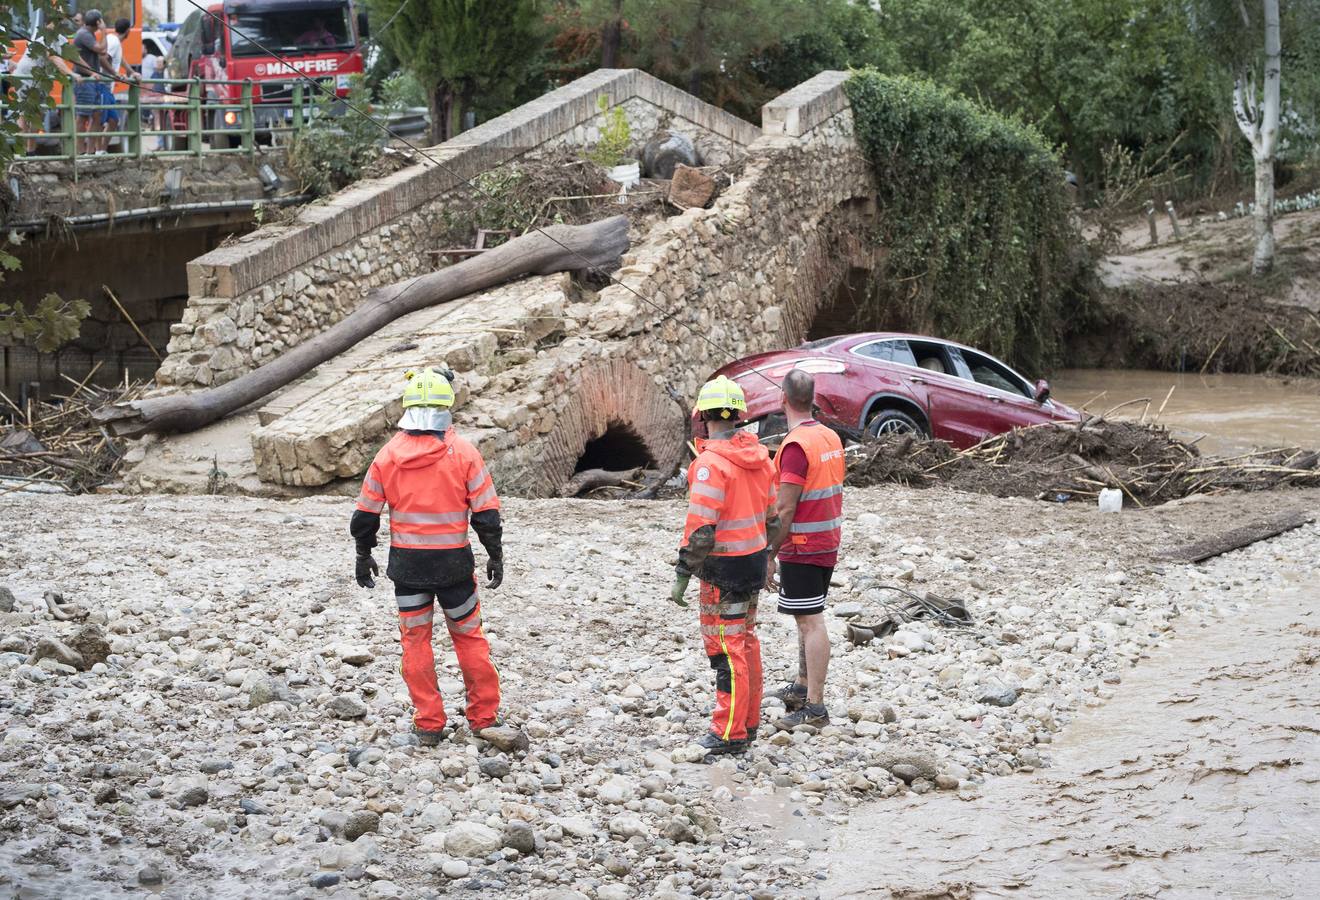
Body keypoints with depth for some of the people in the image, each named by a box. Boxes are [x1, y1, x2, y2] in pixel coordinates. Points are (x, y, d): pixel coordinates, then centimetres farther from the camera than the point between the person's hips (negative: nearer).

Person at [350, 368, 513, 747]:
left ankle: (429, 724, 12)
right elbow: (487, 512, -6)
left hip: (407, 563, 1)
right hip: (454, 563, -1)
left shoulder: (388, 456, -4)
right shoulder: (464, 453, -9)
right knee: (468, 636, 13)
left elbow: (365, 515, 2)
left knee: (415, 640, 11)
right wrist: (495, 556, 6)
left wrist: (363, 556, 16)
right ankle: (484, 718, 17)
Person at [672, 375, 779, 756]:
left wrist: (682, 574, -17)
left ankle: (730, 732, -1)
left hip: (724, 567, -8)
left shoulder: (712, 463, -20)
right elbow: (771, 513, 14)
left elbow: (700, 528, -23)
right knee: (746, 640, 18)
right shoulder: (759, 455, 6)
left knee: (726, 648, -3)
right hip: (755, 560, 8)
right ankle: (749, 721, 27)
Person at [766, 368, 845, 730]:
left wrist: (769, 556, -16)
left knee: (811, 622, -8)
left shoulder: (796, 445, -20)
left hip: (801, 548, -9)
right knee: (808, 618, 21)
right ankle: (803, 686, 33)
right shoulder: (831, 437, 7)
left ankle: (814, 707, -7)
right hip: (828, 544, 9)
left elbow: (785, 509, -21)